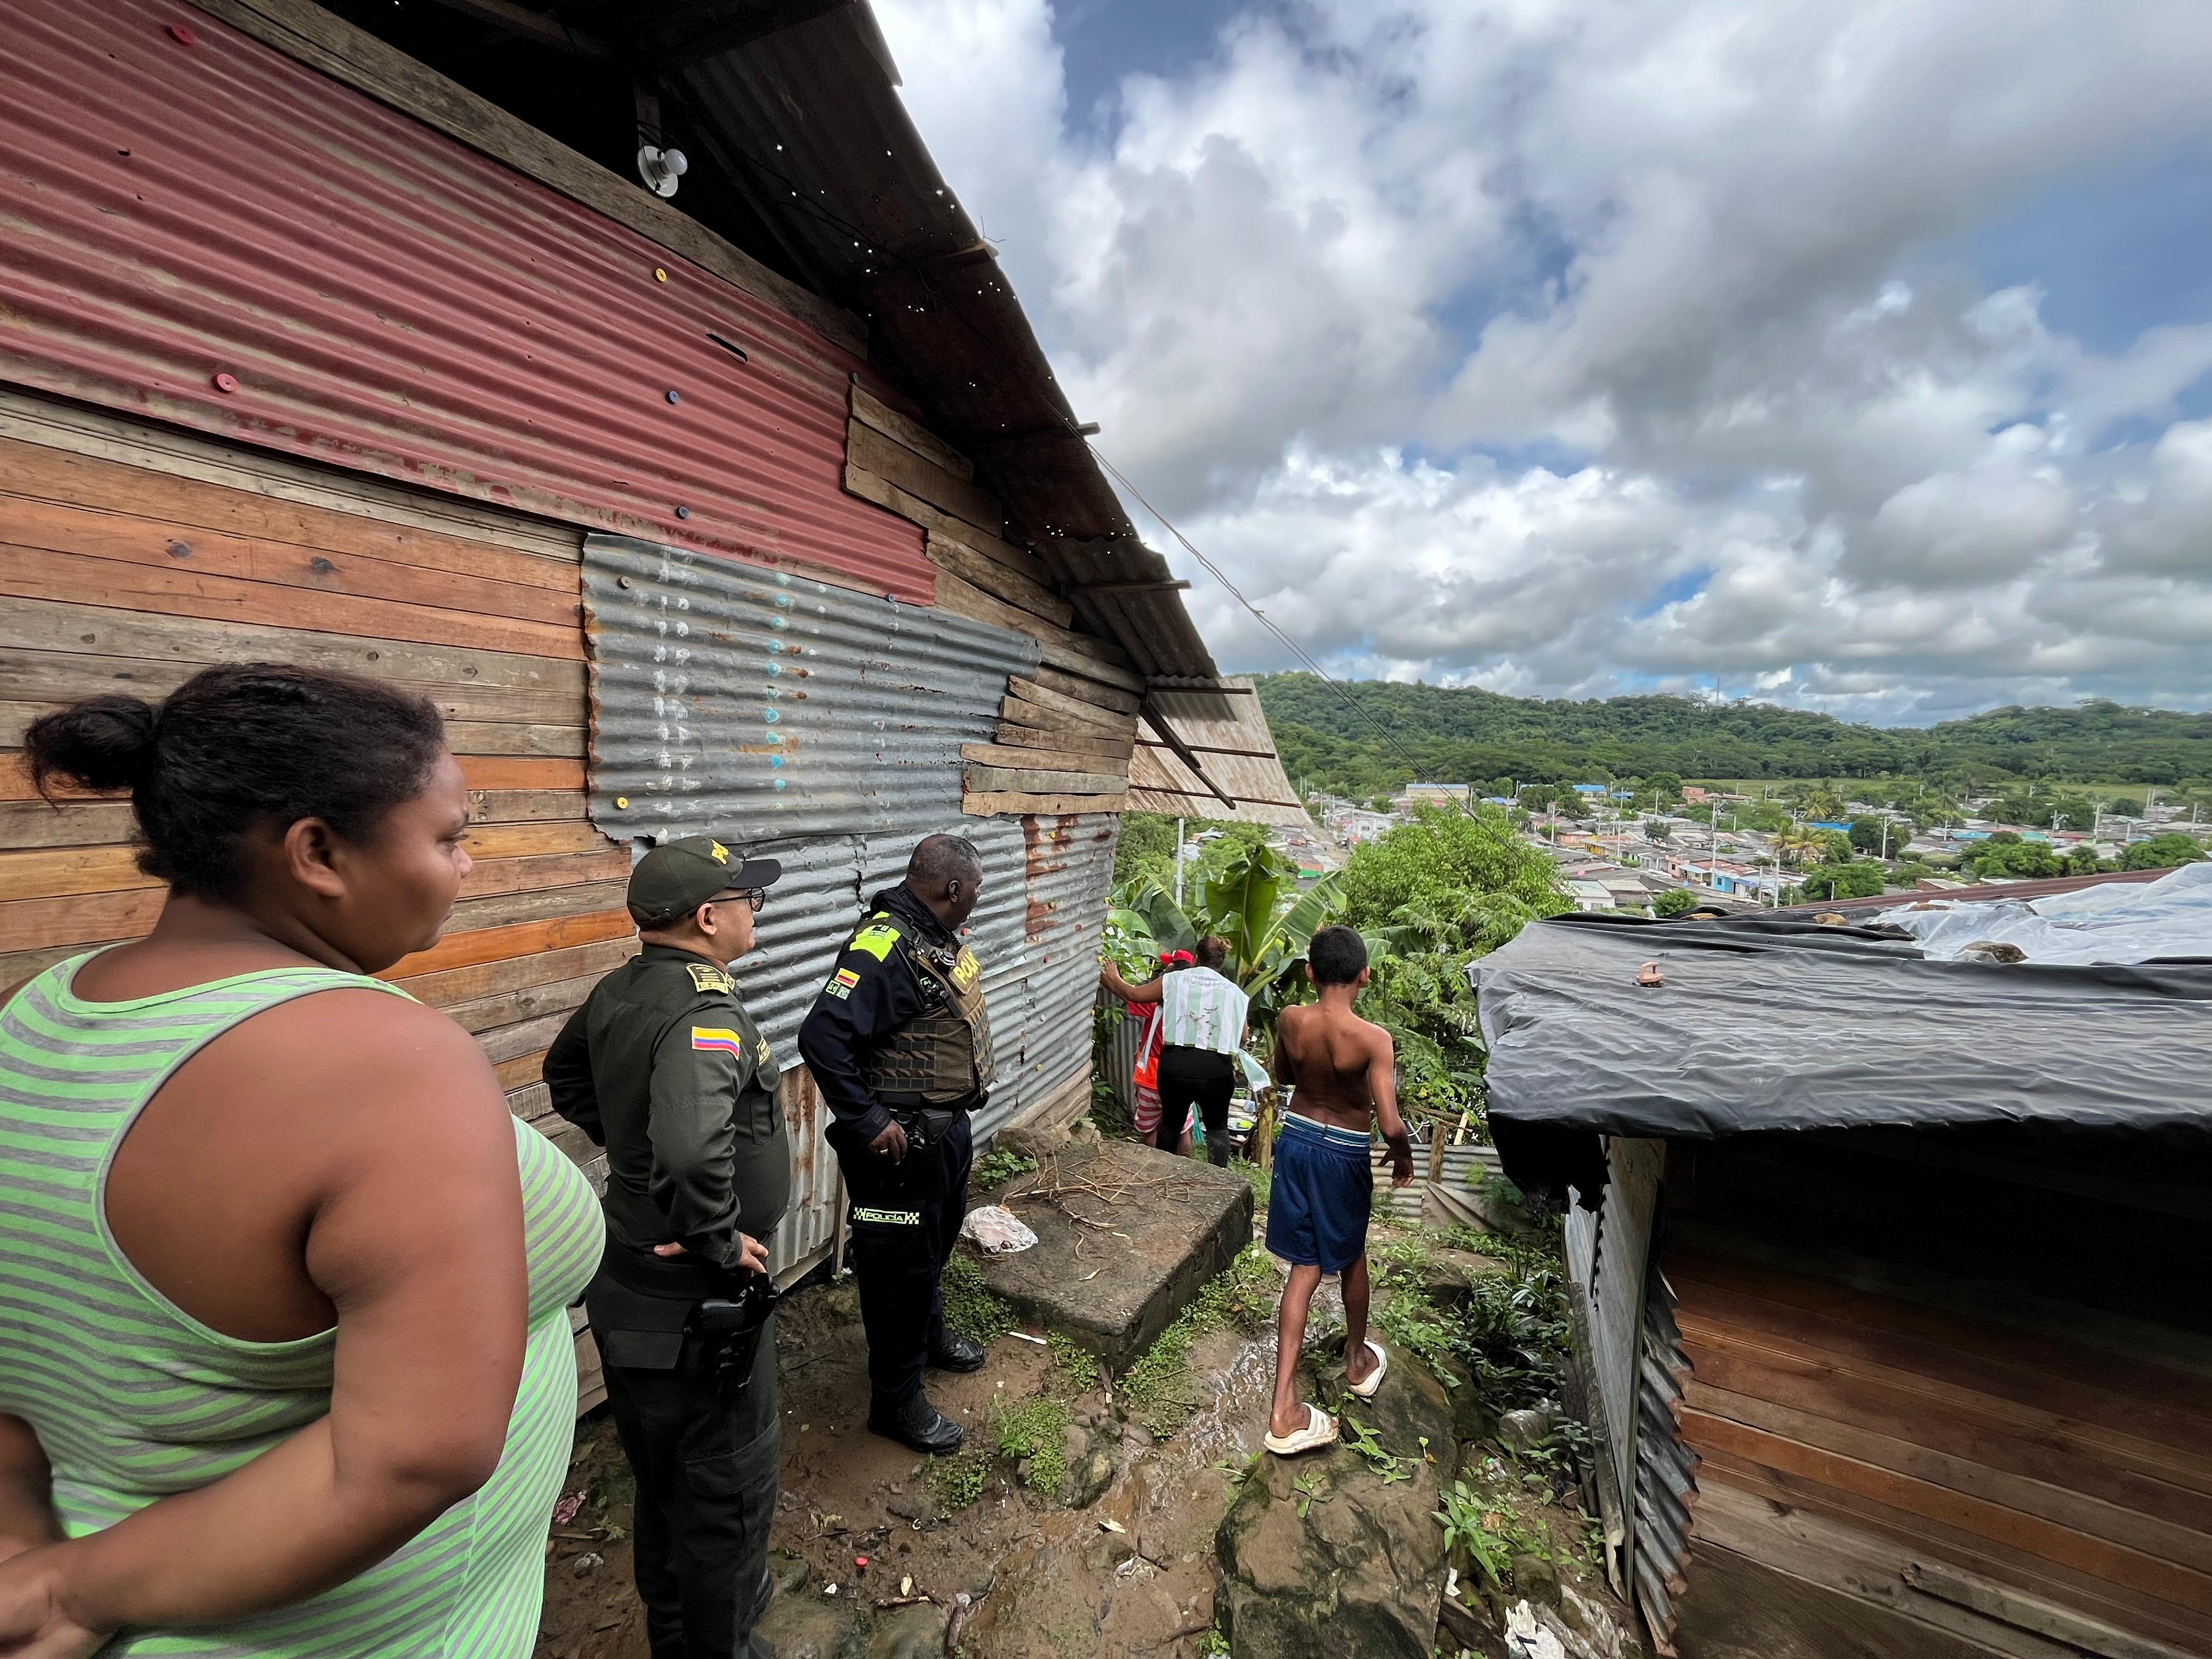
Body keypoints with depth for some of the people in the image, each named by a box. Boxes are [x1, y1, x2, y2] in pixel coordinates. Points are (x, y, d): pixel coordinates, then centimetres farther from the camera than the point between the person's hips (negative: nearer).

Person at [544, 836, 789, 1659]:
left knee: (662, 1473, 30)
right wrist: (720, 1242, -29)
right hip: (698, 1305, -9)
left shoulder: (617, 991, -2)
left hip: (629, 1284, 9)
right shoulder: (706, 1013, -31)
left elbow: (566, 1076, 17)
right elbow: (692, 1152, -45)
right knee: (726, 1486, 14)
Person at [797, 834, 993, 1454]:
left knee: (937, 1240, 29)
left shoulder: (937, 937, 2)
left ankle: (929, 1334, 53)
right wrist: (867, 1124, -28)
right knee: (901, 1268, 9)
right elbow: (823, 1037, -34)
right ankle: (896, 1402, 30)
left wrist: (962, 1101, 14)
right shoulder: (884, 947, -28)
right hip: (903, 1143, -9)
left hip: (948, 1127, 10)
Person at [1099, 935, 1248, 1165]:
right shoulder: (1234, 993, 5)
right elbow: (1242, 1039, 9)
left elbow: (1132, 994, 6)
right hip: (1216, 1070, 0)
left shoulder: (1175, 981, 2)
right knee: (1217, 1127, 20)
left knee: (1171, 1123, 22)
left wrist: (1112, 979, 25)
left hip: (1175, 1063, 1)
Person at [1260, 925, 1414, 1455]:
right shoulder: (1373, 1039, -25)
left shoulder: (1289, 1020, -13)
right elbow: (1389, 1125, -24)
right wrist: (1404, 1155, -4)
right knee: (1350, 1258, 24)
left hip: (1296, 1141, 3)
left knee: (1305, 1267, 12)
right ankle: (1358, 1361, 48)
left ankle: (1285, 1408, 11)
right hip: (1345, 1155, -3)